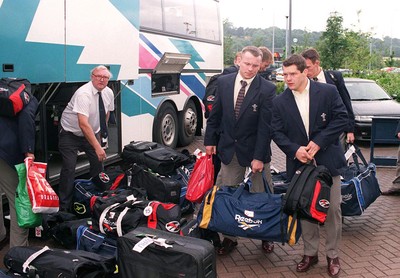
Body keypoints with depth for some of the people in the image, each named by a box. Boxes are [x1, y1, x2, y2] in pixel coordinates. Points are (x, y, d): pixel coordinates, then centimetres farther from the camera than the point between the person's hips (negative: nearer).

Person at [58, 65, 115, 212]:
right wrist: (97, 147, -41)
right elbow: (83, 124, -38)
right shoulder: (83, 94, -29)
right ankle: (64, 207, -3)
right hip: (70, 134, -7)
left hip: (92, 132, 7)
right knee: (69, 168, -13)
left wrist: (102, 132, 17)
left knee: (98, 163, 3)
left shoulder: (109, 93, -6)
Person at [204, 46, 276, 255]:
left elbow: (265, 126, -15)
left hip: (255, 150, -3)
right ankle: (230, 237, 21)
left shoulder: (267, 89, -13)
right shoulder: (223, 82, -1)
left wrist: (259, 157, -17)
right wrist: (210, 140, 7)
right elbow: (215, 114, 8)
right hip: (228, 148, 3)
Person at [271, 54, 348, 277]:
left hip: (328, 161, -2)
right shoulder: (280, 102, 0)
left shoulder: (328, 92, -6)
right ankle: (310, 253, 26)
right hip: (299, 163, 2)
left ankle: (333, 255, 21)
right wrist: (295, 149, -18)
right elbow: (277, 132, -1)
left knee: (333, 209, 5)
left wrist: (318, 142, -16)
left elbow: (342, 119, -8)